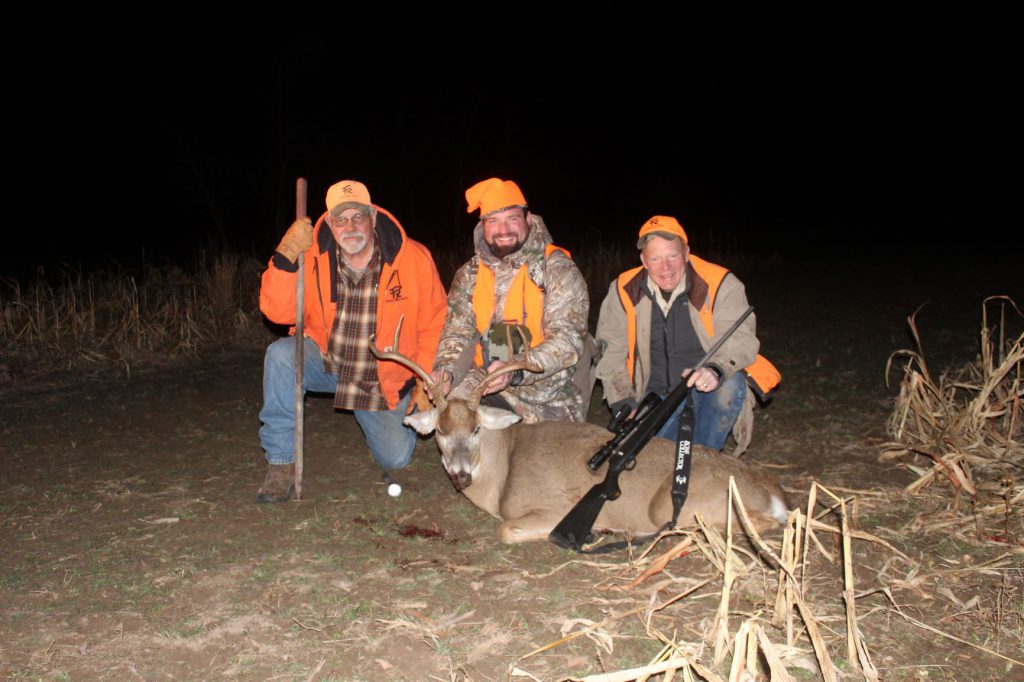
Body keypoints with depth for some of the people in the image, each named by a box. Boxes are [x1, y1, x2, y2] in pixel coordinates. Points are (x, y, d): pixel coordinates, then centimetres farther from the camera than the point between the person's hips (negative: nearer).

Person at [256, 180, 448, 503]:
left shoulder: (414, 258, -15)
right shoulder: (313, 256, -11)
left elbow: (434, 325, -7)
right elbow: (278, 312, -18)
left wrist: (425, 384, -11)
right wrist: (286, 258, -31)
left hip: (384, 379, 0)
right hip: (325, 361, 1)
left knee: (396, 458, -8)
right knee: (280, 355, -30)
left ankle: (385, 417, 31)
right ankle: (281, 463, -16)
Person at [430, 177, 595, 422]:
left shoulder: (559, 270, -6)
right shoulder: (470, 275, 9)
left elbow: (568, 340, -15)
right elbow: (458, 333, 7)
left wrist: (516, 370, -30)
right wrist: (446, 370, -16)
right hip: (488, 391, 3)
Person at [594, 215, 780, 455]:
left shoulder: (720, 284, -12)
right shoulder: (623, 291, -5)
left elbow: (739, 338, -20)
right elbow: (612, 351, -1)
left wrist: (716, 370, -42)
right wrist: (623, 404, -11)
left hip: (706, 389, -1)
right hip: (657, 394, 2)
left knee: (730, 383, -34)